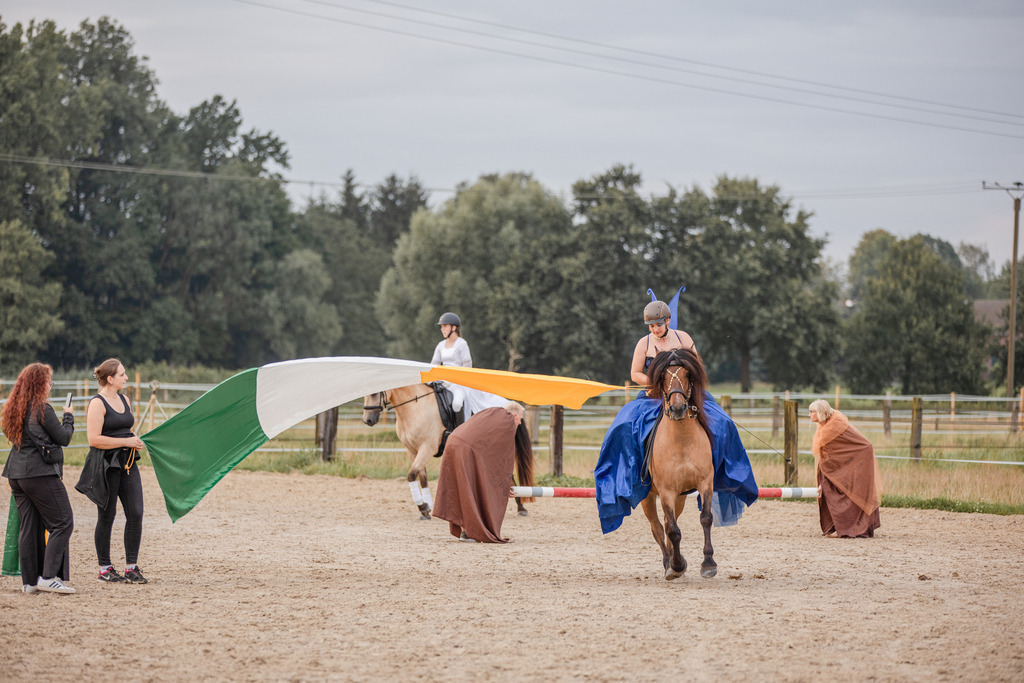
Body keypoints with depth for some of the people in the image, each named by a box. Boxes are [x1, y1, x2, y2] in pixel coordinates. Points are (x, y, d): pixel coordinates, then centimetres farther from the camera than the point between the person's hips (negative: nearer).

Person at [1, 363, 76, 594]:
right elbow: (64, 438, -7)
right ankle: (49, 577, -11)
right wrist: (68, 417, 10)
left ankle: (29, 581, 10)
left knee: (29, 526, 10)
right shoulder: (42, 409, -12)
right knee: (62, 523, -4)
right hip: (41, 474, -8)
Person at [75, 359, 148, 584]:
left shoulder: (124, 400, 14)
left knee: (135, 513, 0)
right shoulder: (98, 403, -11)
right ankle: (105, 569, 11)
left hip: (127, 463, 7)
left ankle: (131, 568, 7)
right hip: (106, 466, -7)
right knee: (107, 516, 1)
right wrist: (126, 441, -17)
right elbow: (94, 439, -18)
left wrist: (135, 442, 7)